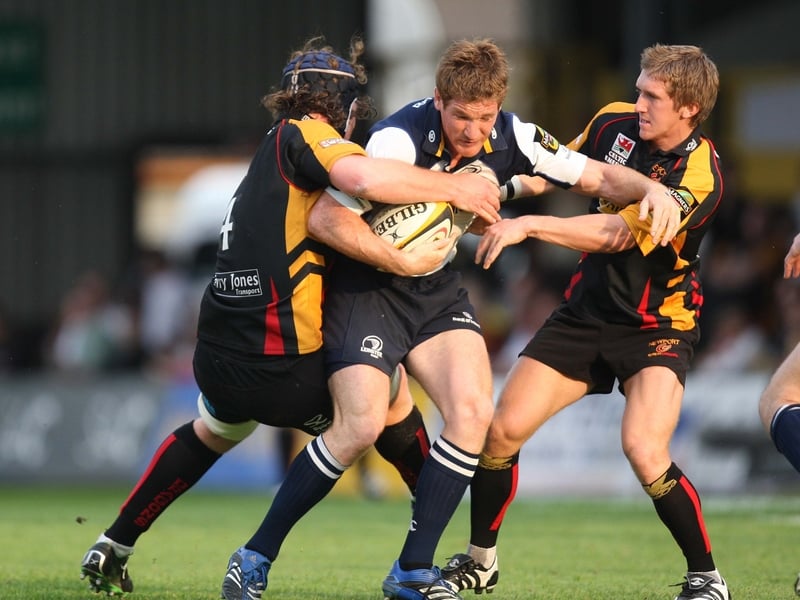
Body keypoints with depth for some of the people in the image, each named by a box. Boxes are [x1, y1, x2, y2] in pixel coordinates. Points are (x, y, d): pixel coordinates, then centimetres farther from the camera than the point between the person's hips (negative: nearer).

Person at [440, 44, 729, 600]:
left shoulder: (700, 175, -24)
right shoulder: (614, 123, -4)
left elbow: (617, 234, -31)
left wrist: (528, 225, -34)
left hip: (656, 325, -6)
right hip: (586, 310, 6)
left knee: (644, 451, -27)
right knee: (502, 429, -3)